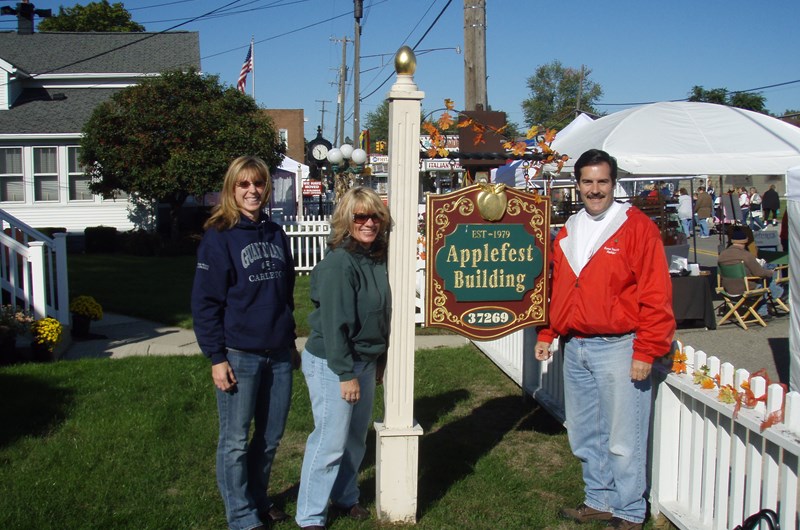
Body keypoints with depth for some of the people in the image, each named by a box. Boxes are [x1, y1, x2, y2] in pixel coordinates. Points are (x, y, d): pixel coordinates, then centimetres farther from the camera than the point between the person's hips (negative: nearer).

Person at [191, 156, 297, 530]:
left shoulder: (276, 235, 9)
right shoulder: (218, 238, -9)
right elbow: (205, 302, -11)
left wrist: (289, 337, 15)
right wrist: (216, 357, -14)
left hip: (279, 354, 6)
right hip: (238, 355, -6)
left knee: (271, 436, 15)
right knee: (235, 441, 5)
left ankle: (257, 499, 34)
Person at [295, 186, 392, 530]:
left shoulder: (377, 259, 4)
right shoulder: (339, 263, -21)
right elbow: (334, 323, -22)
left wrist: (378, 362, 15)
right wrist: (346, 374, -20)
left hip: (363, 362, 8)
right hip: (332, 365, -8)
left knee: (356, 438, 18)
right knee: (330, 442, -1)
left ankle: (344, 497, 37)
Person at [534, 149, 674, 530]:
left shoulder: (637, 228, -6)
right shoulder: (567, 233, 13)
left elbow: (656, 295, -10)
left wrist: (646, 352, -13)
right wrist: (547, 334, 14)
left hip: (618, 347, -6)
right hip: (575, 348, 6)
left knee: (623, 439, 1)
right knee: (585, 436, 15)